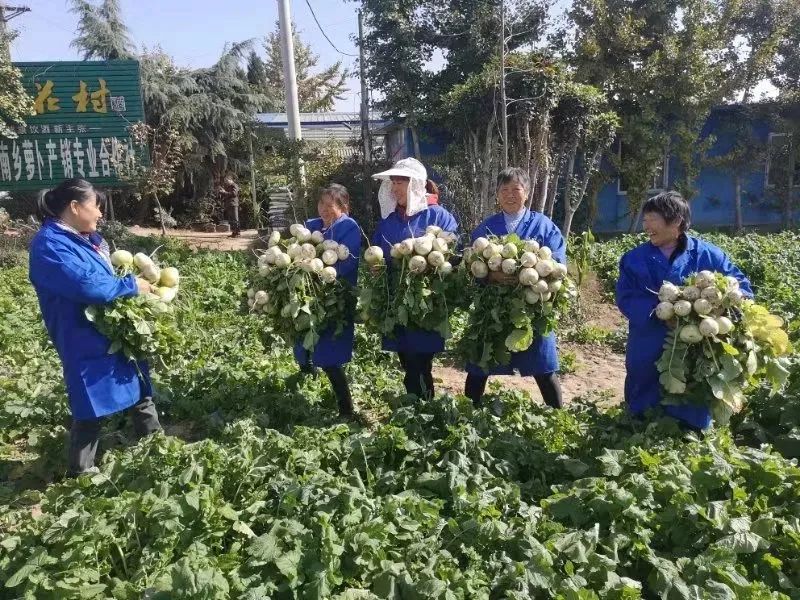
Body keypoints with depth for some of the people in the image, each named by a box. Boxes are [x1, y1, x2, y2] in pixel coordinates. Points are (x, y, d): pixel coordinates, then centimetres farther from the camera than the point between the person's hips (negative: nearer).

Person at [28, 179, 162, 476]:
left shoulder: (86, 237, 10)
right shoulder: (50, 245, -20)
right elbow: (87, 286, -30)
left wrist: (138, 281, 0)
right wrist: (132, 285, -17)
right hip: (87, 343, -10)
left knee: (140, 388, 19)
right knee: (92, 408, 2)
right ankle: (81, 472, 19)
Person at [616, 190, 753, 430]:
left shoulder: (707, 255, -3)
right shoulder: (634, 259, 2)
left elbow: (742, 287, -1)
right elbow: (625, 299, -5)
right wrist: (657, 310, -23)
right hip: (647, 356, 1)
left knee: (691, 420, 11)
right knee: (642, 419, 14)